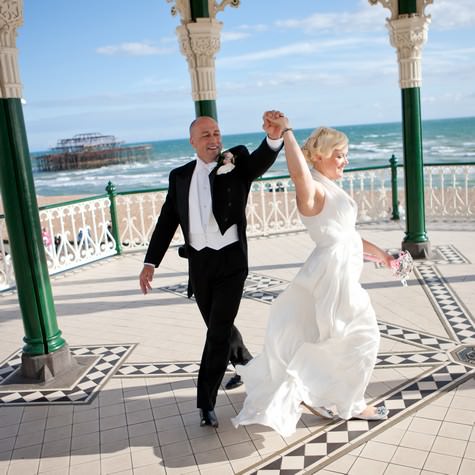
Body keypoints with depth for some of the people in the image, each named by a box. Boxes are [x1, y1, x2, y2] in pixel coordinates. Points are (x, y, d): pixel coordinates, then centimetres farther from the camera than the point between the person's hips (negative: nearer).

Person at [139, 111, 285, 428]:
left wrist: (274, 137, -48)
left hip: (231, 260, -4)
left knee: (219, 330, -6)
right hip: (199, 262, 5)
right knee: (218, 326, 19)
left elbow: (262, 160, -25)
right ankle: (246, 364, 46)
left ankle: (207, 402, 5)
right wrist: (151, 262, 1)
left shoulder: (237, 163, -3)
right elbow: (167, 222, 7)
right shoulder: (180, 176, 7)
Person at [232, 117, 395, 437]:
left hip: (339, 271, 9)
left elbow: (343, 231, 21)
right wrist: (286, 131, -37)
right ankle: (350, 406, 21)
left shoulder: (329, 190, 15)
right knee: (362, 337, 4)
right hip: (335, 270, -9)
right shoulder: (313, 190, -16)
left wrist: (377, 252, 25)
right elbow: (299, 172, -41)